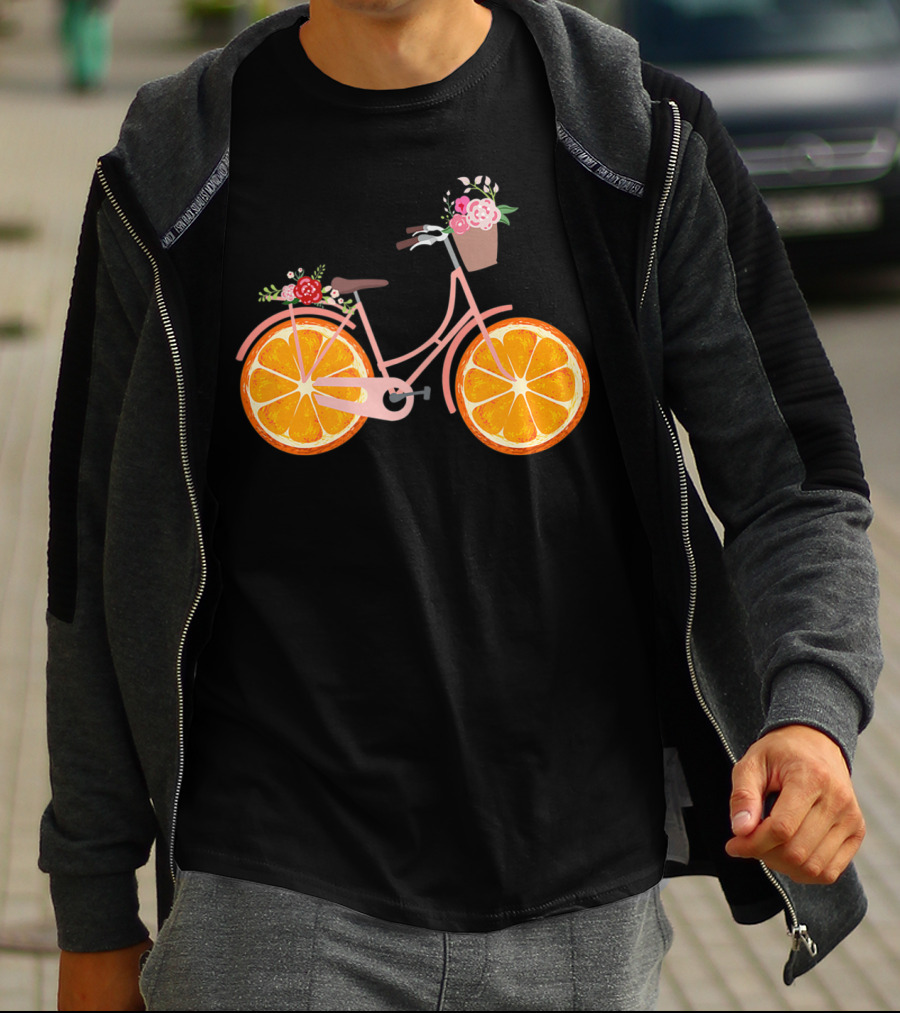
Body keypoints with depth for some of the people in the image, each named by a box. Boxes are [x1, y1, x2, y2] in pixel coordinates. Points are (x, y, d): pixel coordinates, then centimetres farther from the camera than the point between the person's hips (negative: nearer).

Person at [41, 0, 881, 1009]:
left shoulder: (648, 143, -2)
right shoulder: (170, 179, -1)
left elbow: (794, 486, 1)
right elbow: (108, 562, 5)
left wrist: (812, 712, -20)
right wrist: (95, 921, 8)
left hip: (586, 900, 1)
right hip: (275, 902, -1)